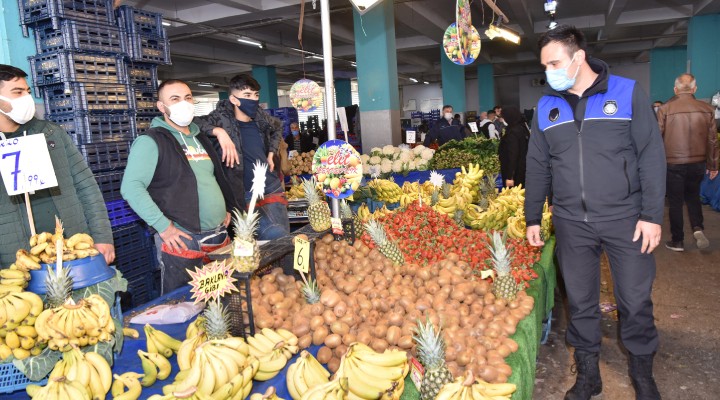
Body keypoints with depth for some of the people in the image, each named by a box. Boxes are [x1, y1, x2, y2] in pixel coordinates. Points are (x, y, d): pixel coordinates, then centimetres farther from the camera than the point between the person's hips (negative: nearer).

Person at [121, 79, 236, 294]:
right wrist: (163, 227, -18)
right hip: (182, 240, -7)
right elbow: (131, 187, -15)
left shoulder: (201, 139, 17)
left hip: (219, 236, 7)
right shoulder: (151, 141, -7)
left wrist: (226, 208, 15)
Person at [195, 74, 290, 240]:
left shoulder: (260, 117, 3)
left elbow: (277, 128, 25)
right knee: (274, 234, -16)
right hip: (248, 195, -5)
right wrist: (218, 131, -29)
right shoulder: (223, 118, -10)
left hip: (273, 188, 5)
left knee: (285, 236, 7)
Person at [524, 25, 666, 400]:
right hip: (571, 224, 3)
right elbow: (537, 167, 10)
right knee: (580, 302, 10)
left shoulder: (627, 93, -3)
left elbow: (652, 156, -4)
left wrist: (652, 215, -8)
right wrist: (532, 218, 9)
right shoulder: (546, 107, 6)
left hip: (625, 220, -2)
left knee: (635, 302, 7)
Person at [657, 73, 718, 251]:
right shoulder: (707, 109, -2)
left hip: (673, 163, -3)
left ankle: (677, 241, 15)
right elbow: (712, 140, 4)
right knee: (693, 196, 23)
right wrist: (713, 165, 14)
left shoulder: (665, 109, -10)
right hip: (698, 162, 3)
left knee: (675, 202, 8)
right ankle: (697, 228, 4)